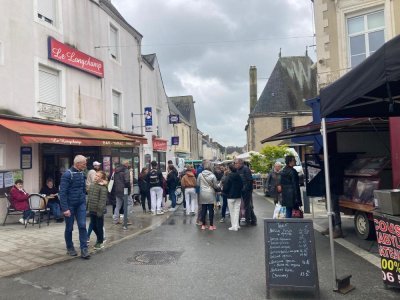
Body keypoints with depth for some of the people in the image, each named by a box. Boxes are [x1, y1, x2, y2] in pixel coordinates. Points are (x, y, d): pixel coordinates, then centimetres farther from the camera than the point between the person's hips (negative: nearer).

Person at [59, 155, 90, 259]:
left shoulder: (82, 174, 5)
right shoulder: (67, 174, -15)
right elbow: (62, 193, -17)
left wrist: (84, 202, 11)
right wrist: (65, 208, -20)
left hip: (81, 204, 5)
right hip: (70, 205, -5)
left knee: (82, 226, -2)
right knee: (69, 228, 10)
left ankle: (84, 250, 1)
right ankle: (70, 248, 27)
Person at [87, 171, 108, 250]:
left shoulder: (103, 187, -16)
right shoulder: (91, 185, 9)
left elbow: (102, 200, -19)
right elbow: (89, 197, 15)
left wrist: (100, 210, -21)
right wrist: (88, 208, 15)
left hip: (98, 211, -8)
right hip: (92, 210, 8)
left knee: (99, 227, 5)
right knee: (93, 226, 16)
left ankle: (100, 242, 22)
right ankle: (100, 239, 35)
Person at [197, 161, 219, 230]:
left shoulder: (200, 175, -4)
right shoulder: (212, 175, -10)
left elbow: (198, 184, 5)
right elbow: (216, 186, -4)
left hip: (202, 194, 3)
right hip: (210, 194, -3)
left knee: (203, 209, 9)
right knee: (211, 210, 4)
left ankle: (203, 225, 16)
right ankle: (211, 225, 10)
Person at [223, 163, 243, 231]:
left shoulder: (228, 177, -15)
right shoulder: (238, 176, 2)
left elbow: (225, 187, -13)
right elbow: (242, 185, 9)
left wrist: (223, 190, 7)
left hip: (231, 196, -5)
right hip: (238, 196, 5)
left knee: (232, 211, 4)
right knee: (237, 211, 10)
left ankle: (234, 226, 7)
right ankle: (236, 225, 11)